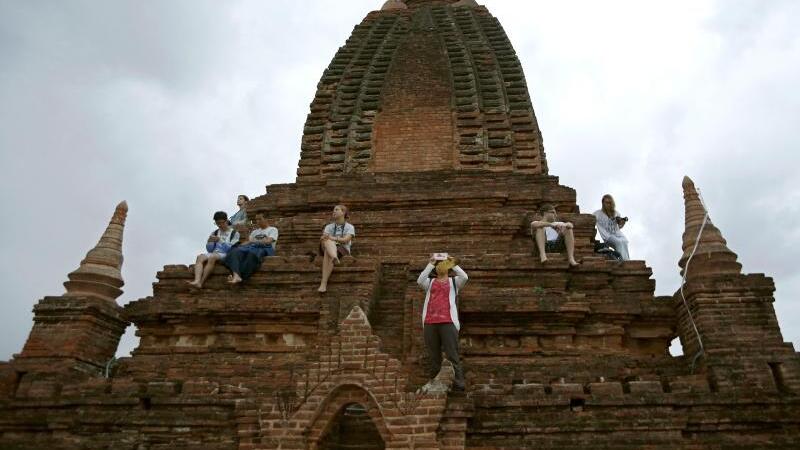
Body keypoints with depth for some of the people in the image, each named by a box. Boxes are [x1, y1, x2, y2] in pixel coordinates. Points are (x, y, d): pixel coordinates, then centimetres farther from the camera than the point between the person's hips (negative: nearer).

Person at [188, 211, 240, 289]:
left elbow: (232, 248, -4)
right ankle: (197, 281, -49)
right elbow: (209, 250, 17)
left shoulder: (234, 233, 8)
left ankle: (201, 282, -40)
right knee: (200, 257, -28)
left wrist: (220, 240, -15)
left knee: (212, 257, -36)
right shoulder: (214, 233, 20)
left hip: (226, 255, -4)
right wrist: (210, 242, -4)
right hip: (214, 253, 4)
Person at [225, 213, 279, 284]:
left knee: (252, 253, -42)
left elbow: (268, 241, -1)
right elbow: (249, 242, 20)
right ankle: (236, 275, -53)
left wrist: (254, 241, -4)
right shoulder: (254, 231, 36)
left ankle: (240, 276, -50)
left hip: (264, 249, -5)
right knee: (236, 251, -29)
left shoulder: (273, 229, 17)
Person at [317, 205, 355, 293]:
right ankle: (334, 257, -65)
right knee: (327, 241, -32)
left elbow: (346, 240, -8)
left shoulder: (350, 227, 11)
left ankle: (323, 284, -45)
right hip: (329, 248, 3)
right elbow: (322, 238, 2)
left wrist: (332, 238, -25)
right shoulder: (329, 226, 21)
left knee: (327, 253, -36)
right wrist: (324, 237, -24)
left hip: (342, 250, -3)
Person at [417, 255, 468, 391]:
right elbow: (419, 280, -3)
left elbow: (465, 277, -6)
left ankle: (458, 382, -7)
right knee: (434, 356, 7)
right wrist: (430, 264, -3)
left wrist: (453, 263, -1)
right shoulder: (429, 282, 19)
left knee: (452, 355, -7)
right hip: (430, 323, 2)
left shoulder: (454, 282, 15)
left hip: (448, 322, -2)